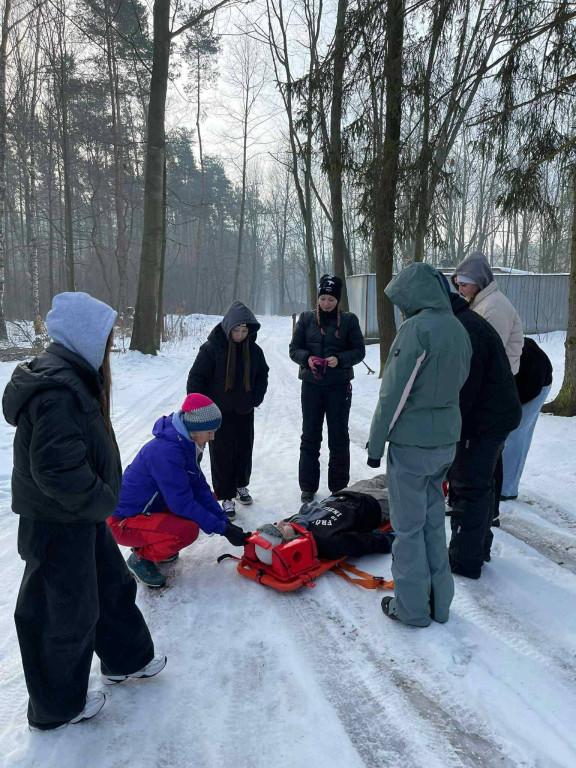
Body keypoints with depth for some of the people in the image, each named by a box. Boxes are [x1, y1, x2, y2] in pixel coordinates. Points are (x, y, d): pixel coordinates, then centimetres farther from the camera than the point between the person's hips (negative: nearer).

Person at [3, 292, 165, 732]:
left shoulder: (72, 377, 6)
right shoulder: (58, 391, -28)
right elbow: (57, 468, -32)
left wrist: (100, 498, 11)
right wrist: (103, 500, -18)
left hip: (83, 516, 10)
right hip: (59, 526, -10)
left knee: (112, 584, 25)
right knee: (64, 613, 9)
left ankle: (126, 658, 47)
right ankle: (57, 708, 32)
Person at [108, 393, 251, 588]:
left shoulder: (184, 443, 1)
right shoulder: (166, 451, -29)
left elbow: (199, 487, 3)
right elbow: (182, 503, -29)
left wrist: (225, 521, -5)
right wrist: (222, 529, -23)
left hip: (149, 510, 10)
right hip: (124, 522, -10)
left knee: (206, 499, 5)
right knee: (188, 530, -29)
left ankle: (152, 544, 12)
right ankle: (141, 558, -3)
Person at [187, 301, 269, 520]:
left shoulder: (254, 350, -2)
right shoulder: (211, 348, -16)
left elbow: (263, 375, 13)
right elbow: (196, 378, -11)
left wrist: (256, 400, 5)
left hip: (244, 412, 4)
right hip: (219, 412, -4)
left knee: (245, 449, 15)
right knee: (222, 453, 0)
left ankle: (241, 486, 37)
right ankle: (226, 497, 11)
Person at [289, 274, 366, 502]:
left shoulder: (349, 320, 0)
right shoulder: (306, 319, 4)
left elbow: (359, 351, -1)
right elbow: (294, 349, 3)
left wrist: (339, 359, -19)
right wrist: (307, 358, -17)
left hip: (339, 385, -1)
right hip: (311, 384, 1)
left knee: (339, 436, 7)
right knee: (310, 436, 8)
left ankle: (339, 487, 20)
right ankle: (308, 486, 20)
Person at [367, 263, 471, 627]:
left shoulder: (417, 328, -18)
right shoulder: (459, 329, 8)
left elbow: (394, 393, -17)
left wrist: (376, 443, -9)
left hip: (412, 443, -8)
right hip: (446, 440, 8)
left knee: (409, 526, 6)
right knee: (434, 521, 19)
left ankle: (412, 607, 19)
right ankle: (439, 601, 30)